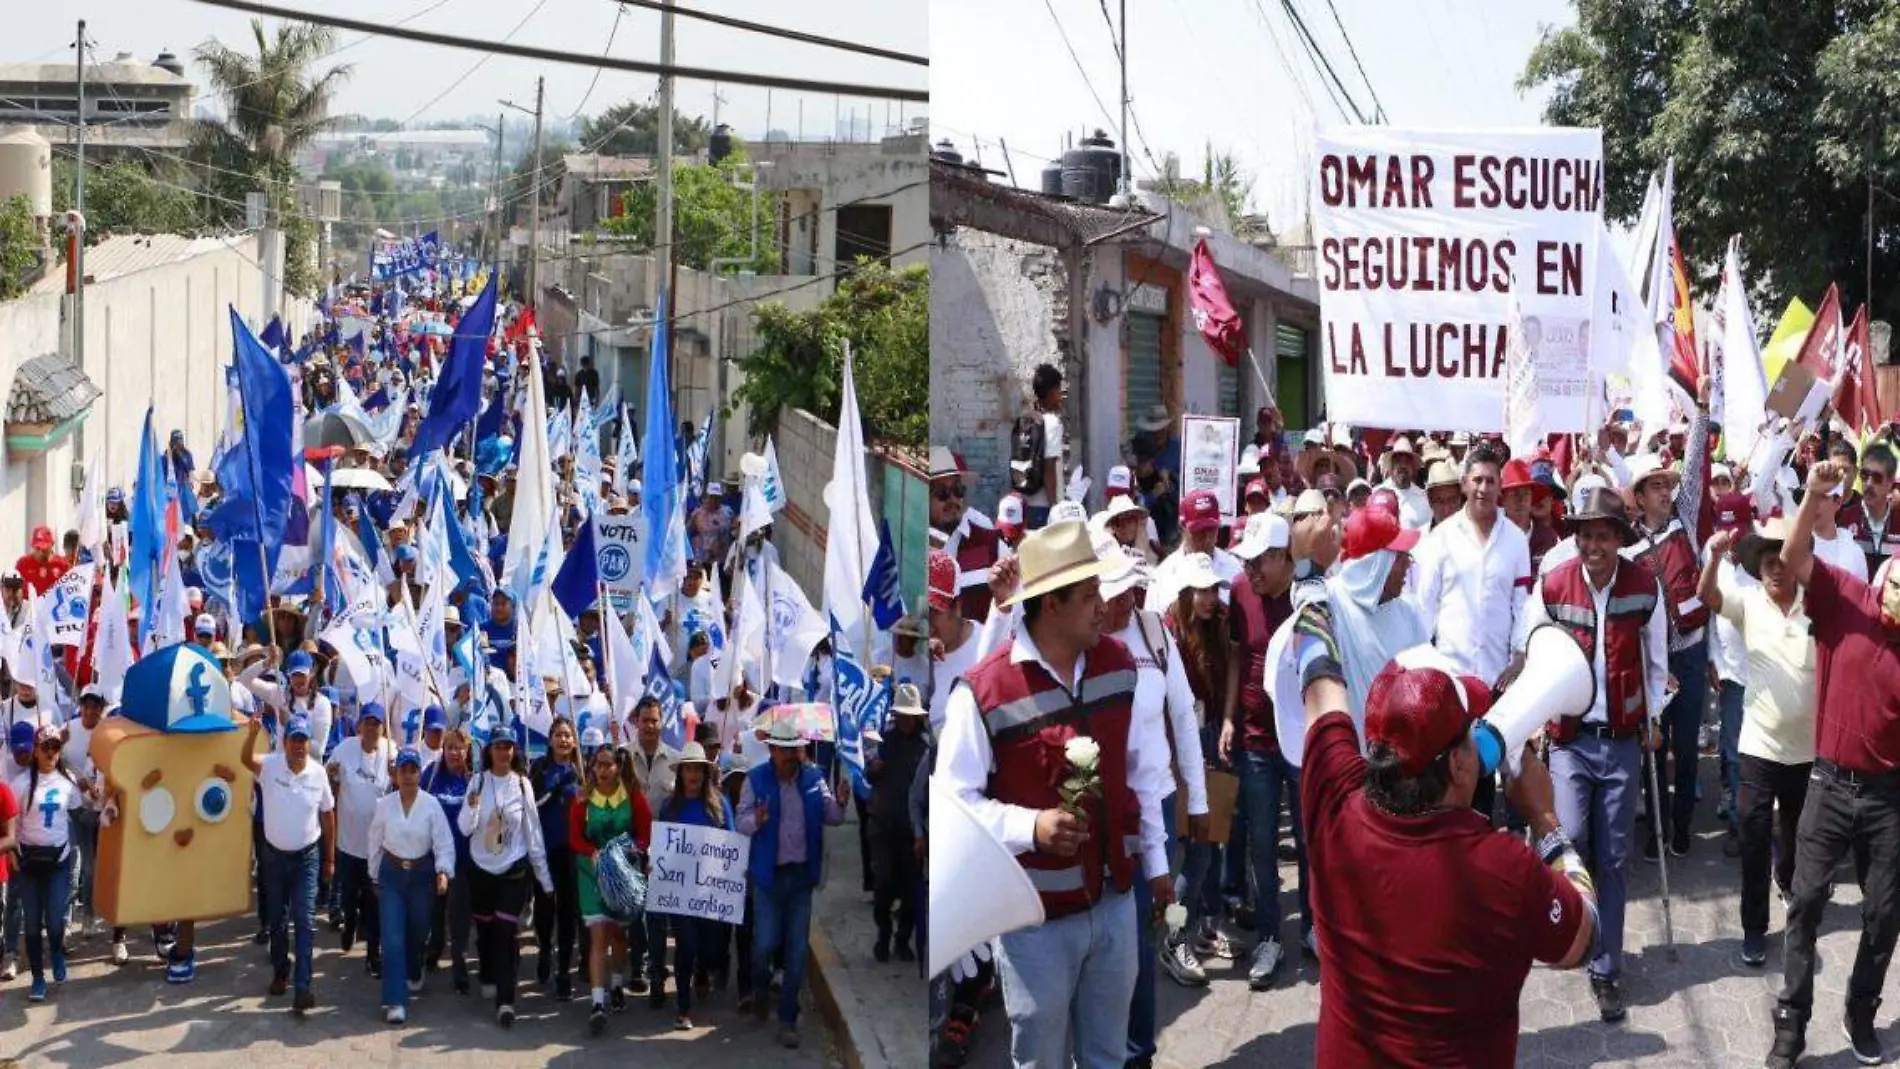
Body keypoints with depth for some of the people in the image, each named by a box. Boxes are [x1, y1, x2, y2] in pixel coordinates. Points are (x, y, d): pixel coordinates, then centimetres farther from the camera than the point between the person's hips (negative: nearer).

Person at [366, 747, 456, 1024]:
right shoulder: (384, 804, -5)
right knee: (392, 936, -10)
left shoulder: (431, 804, -10)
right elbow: (375, 842, 5)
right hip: (392, 873, 0)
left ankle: (413, 974, 49)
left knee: (418, 931, 17)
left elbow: (444, 842, -13)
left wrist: (443, 871, -28)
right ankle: (395, 1000, -11)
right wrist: (375, 876, 10)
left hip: (422, 873, 0)